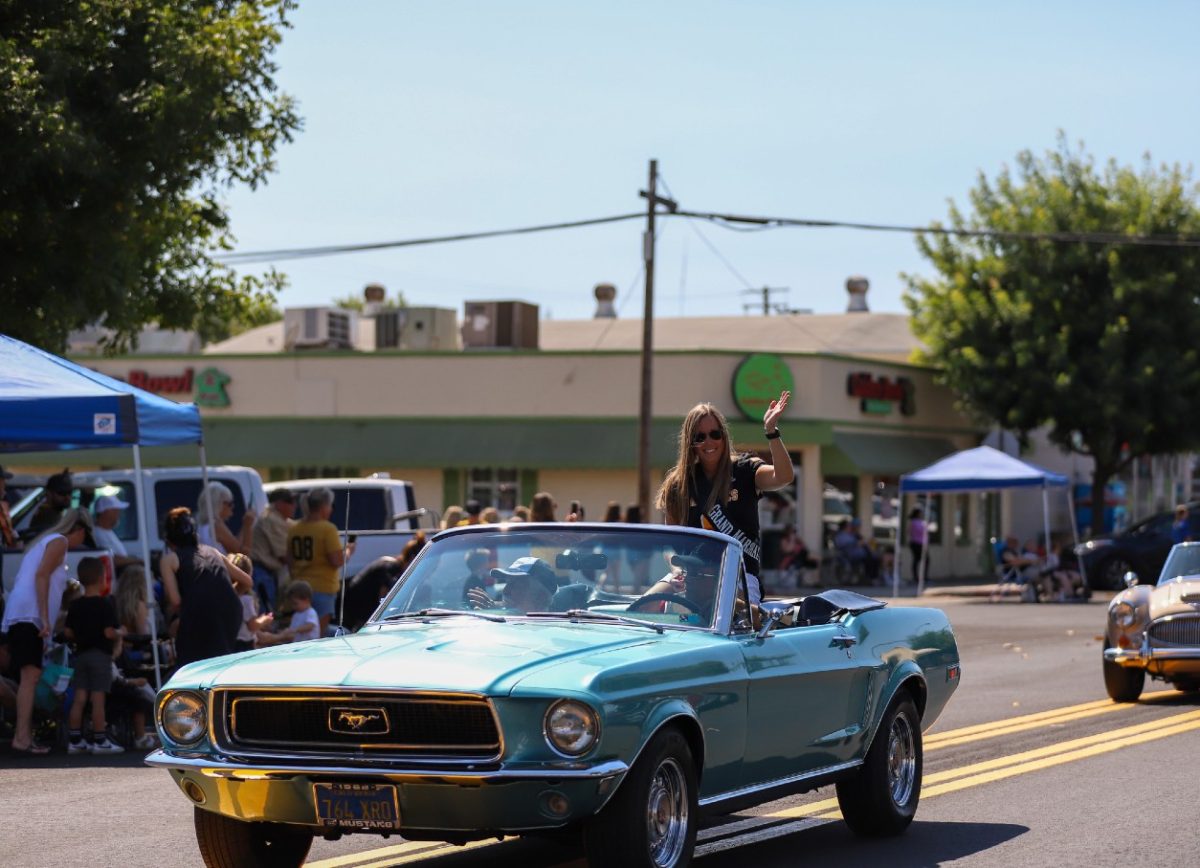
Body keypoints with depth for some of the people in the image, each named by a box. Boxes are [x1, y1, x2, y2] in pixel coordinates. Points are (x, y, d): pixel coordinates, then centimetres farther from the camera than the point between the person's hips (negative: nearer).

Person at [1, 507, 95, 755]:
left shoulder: (43, 541, 28)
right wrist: (45, 618, -19)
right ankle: (22, 739, -25)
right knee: (30, 676, -17)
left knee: (28, 678, 11)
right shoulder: (59, 541, 0)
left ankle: (23, 737, 9)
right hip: (30, 614, -10)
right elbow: (41, 576, -13)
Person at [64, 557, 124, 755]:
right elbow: (109, 632, -17)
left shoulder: (75, 606, 5)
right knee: (98, 699, -4)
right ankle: (99, 741, -2)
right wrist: (120, 632, 2)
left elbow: (68, 633, 5)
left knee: (79, 699, 6)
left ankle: (75, 740, 8)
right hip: (101, 655, -5)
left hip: (80, 655, 6)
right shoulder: (105, 604, -11)